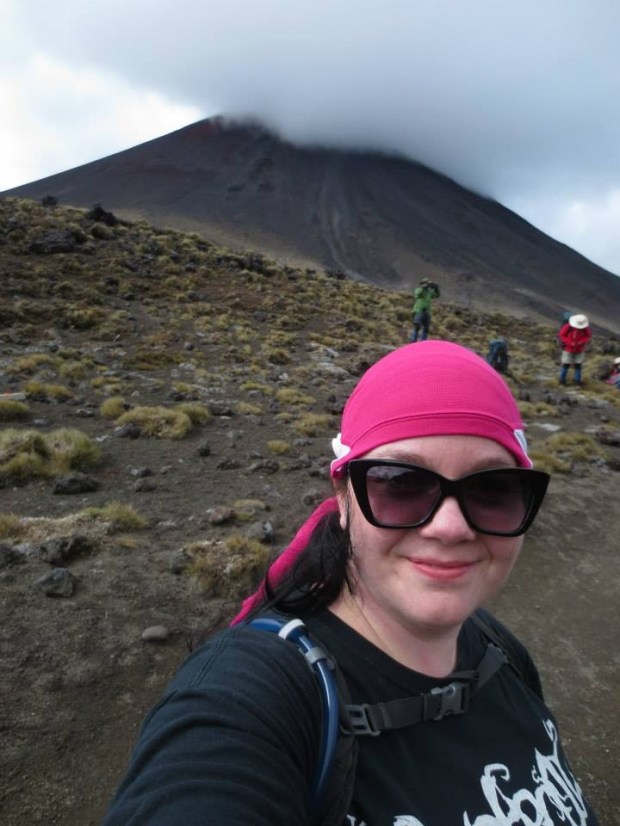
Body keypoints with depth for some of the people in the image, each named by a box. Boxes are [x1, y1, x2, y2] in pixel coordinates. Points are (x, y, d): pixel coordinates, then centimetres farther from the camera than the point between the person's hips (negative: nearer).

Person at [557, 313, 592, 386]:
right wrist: (570, 343, -20)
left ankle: (577, 380, 18)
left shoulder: (585, 328, -11)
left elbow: (588, 335, 1)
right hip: (568, 349, -2)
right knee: (566, 364, 3)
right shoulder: (567, 326, -20)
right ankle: (562, 379, 15)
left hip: (580, 350, 2)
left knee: (578, 365, 7)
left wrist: (582, 341, -18)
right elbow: (561, 335, -13)